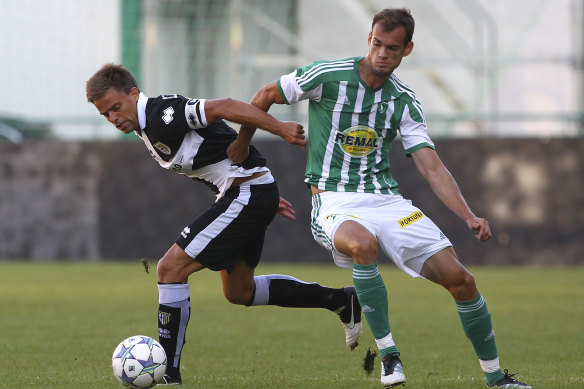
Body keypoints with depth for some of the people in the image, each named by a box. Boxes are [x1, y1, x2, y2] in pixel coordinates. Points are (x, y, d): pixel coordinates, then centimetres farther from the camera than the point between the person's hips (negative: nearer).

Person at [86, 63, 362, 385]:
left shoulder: (160, 115, -19)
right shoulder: (147, 127, 12)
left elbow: (222, 108, -28)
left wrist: (279, 128, -35)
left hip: (248, 194, -11)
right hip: (245, 194, 11)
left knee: (171, 269, -13)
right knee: (239, 292, 21)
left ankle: (168, 370, -7)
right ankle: (341, 301, 29)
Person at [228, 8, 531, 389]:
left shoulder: (405, 101, 3)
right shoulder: (328, 75, -8)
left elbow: (432, 167, -1)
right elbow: (264, 97, 7)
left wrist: (469, 216, -14)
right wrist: (240, 146, 16)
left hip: (387, 200, 4)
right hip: (334, 201, -4)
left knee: (460, 278, -7)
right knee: (364, 244, -41)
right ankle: (388, 354, -26)